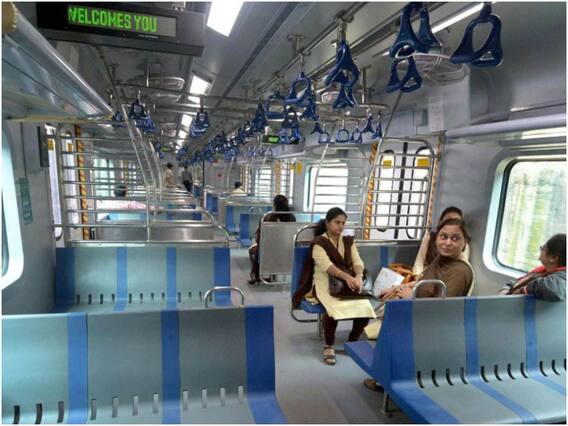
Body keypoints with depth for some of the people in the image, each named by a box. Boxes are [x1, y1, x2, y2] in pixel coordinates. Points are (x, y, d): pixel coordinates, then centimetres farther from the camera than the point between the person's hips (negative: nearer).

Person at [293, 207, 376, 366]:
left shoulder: (348, 241, 14)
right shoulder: (319, 242, -3)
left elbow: (357, 262, -1)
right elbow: (327, 265, -19)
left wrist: (358, 277, -23)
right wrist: (347, 277, -35)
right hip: (325, 284, -4)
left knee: (366, 308, -22)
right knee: (334, 310, -35)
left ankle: (353, 342, 5)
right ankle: (329, 346, -8)